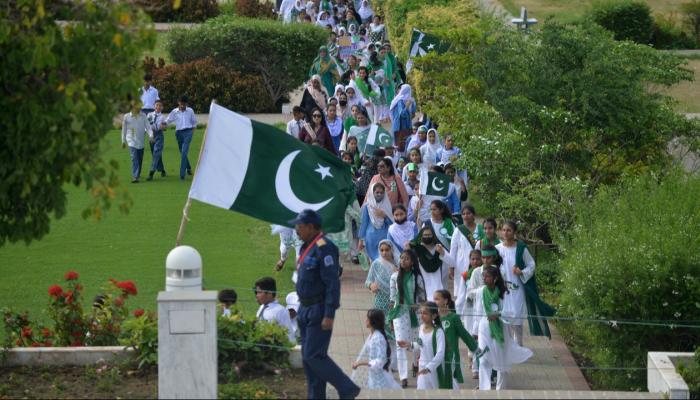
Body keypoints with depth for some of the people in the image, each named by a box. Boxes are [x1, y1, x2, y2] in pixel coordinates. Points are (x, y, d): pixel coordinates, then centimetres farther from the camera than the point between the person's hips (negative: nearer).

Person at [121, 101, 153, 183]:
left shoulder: (143, 116, 3)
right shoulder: (127, 117, -1)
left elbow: (147, 126, -3)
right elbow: (124, 129, 7)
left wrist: (151, 135, -20)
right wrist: (123, 141, 11)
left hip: (141, 141, 3)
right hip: (132, 141, -3)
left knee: (140, 160, 11)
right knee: (134, 159, -17)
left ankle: (137, 175, 28)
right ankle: (134, 177, -22)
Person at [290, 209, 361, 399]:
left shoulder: (324, 248, -17)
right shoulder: (306, 248, 14)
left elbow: (333, 283, -21)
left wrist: (329, 316, -25)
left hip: (319, 310, -10)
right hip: (306, 309, 10)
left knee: (314, 355, -12)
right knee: (308, 357, 10)